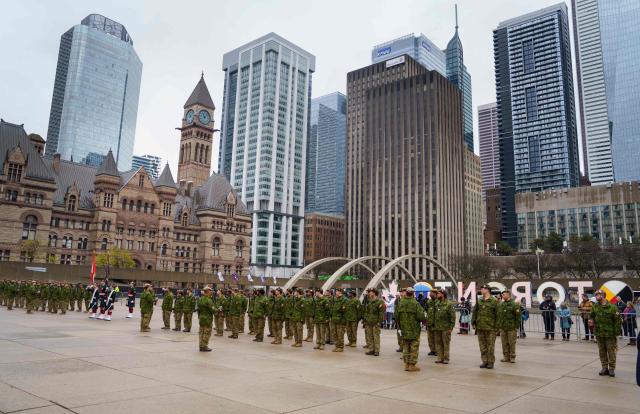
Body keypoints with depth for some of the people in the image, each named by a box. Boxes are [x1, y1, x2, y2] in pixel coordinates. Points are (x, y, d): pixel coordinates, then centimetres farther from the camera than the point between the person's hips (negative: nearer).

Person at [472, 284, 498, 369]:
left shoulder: (494, 301, -4)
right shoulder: (479, 301, 10)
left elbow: (497, 314, -5)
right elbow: (475, 312, 14)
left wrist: (497, 325, -7)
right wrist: (473, 323, 8)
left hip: (490, 328, -5)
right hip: (480, 327, 5)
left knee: (490, 346, 1)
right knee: (482, 346, 9)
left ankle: (491, 362, 10)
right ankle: (484, 361, 18)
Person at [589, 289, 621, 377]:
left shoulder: (612, 307, -11)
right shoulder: (595, 306, 3)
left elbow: (617, 321, -8)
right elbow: (591, 315, 16)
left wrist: (616, 333, -8)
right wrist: (591, 320, -8)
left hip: (609, 334, -4)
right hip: (599, 333, 5)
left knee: (611, 351, 5)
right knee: (602, 351, 12)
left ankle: (611, 369, 16)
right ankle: (604, 368, 22)